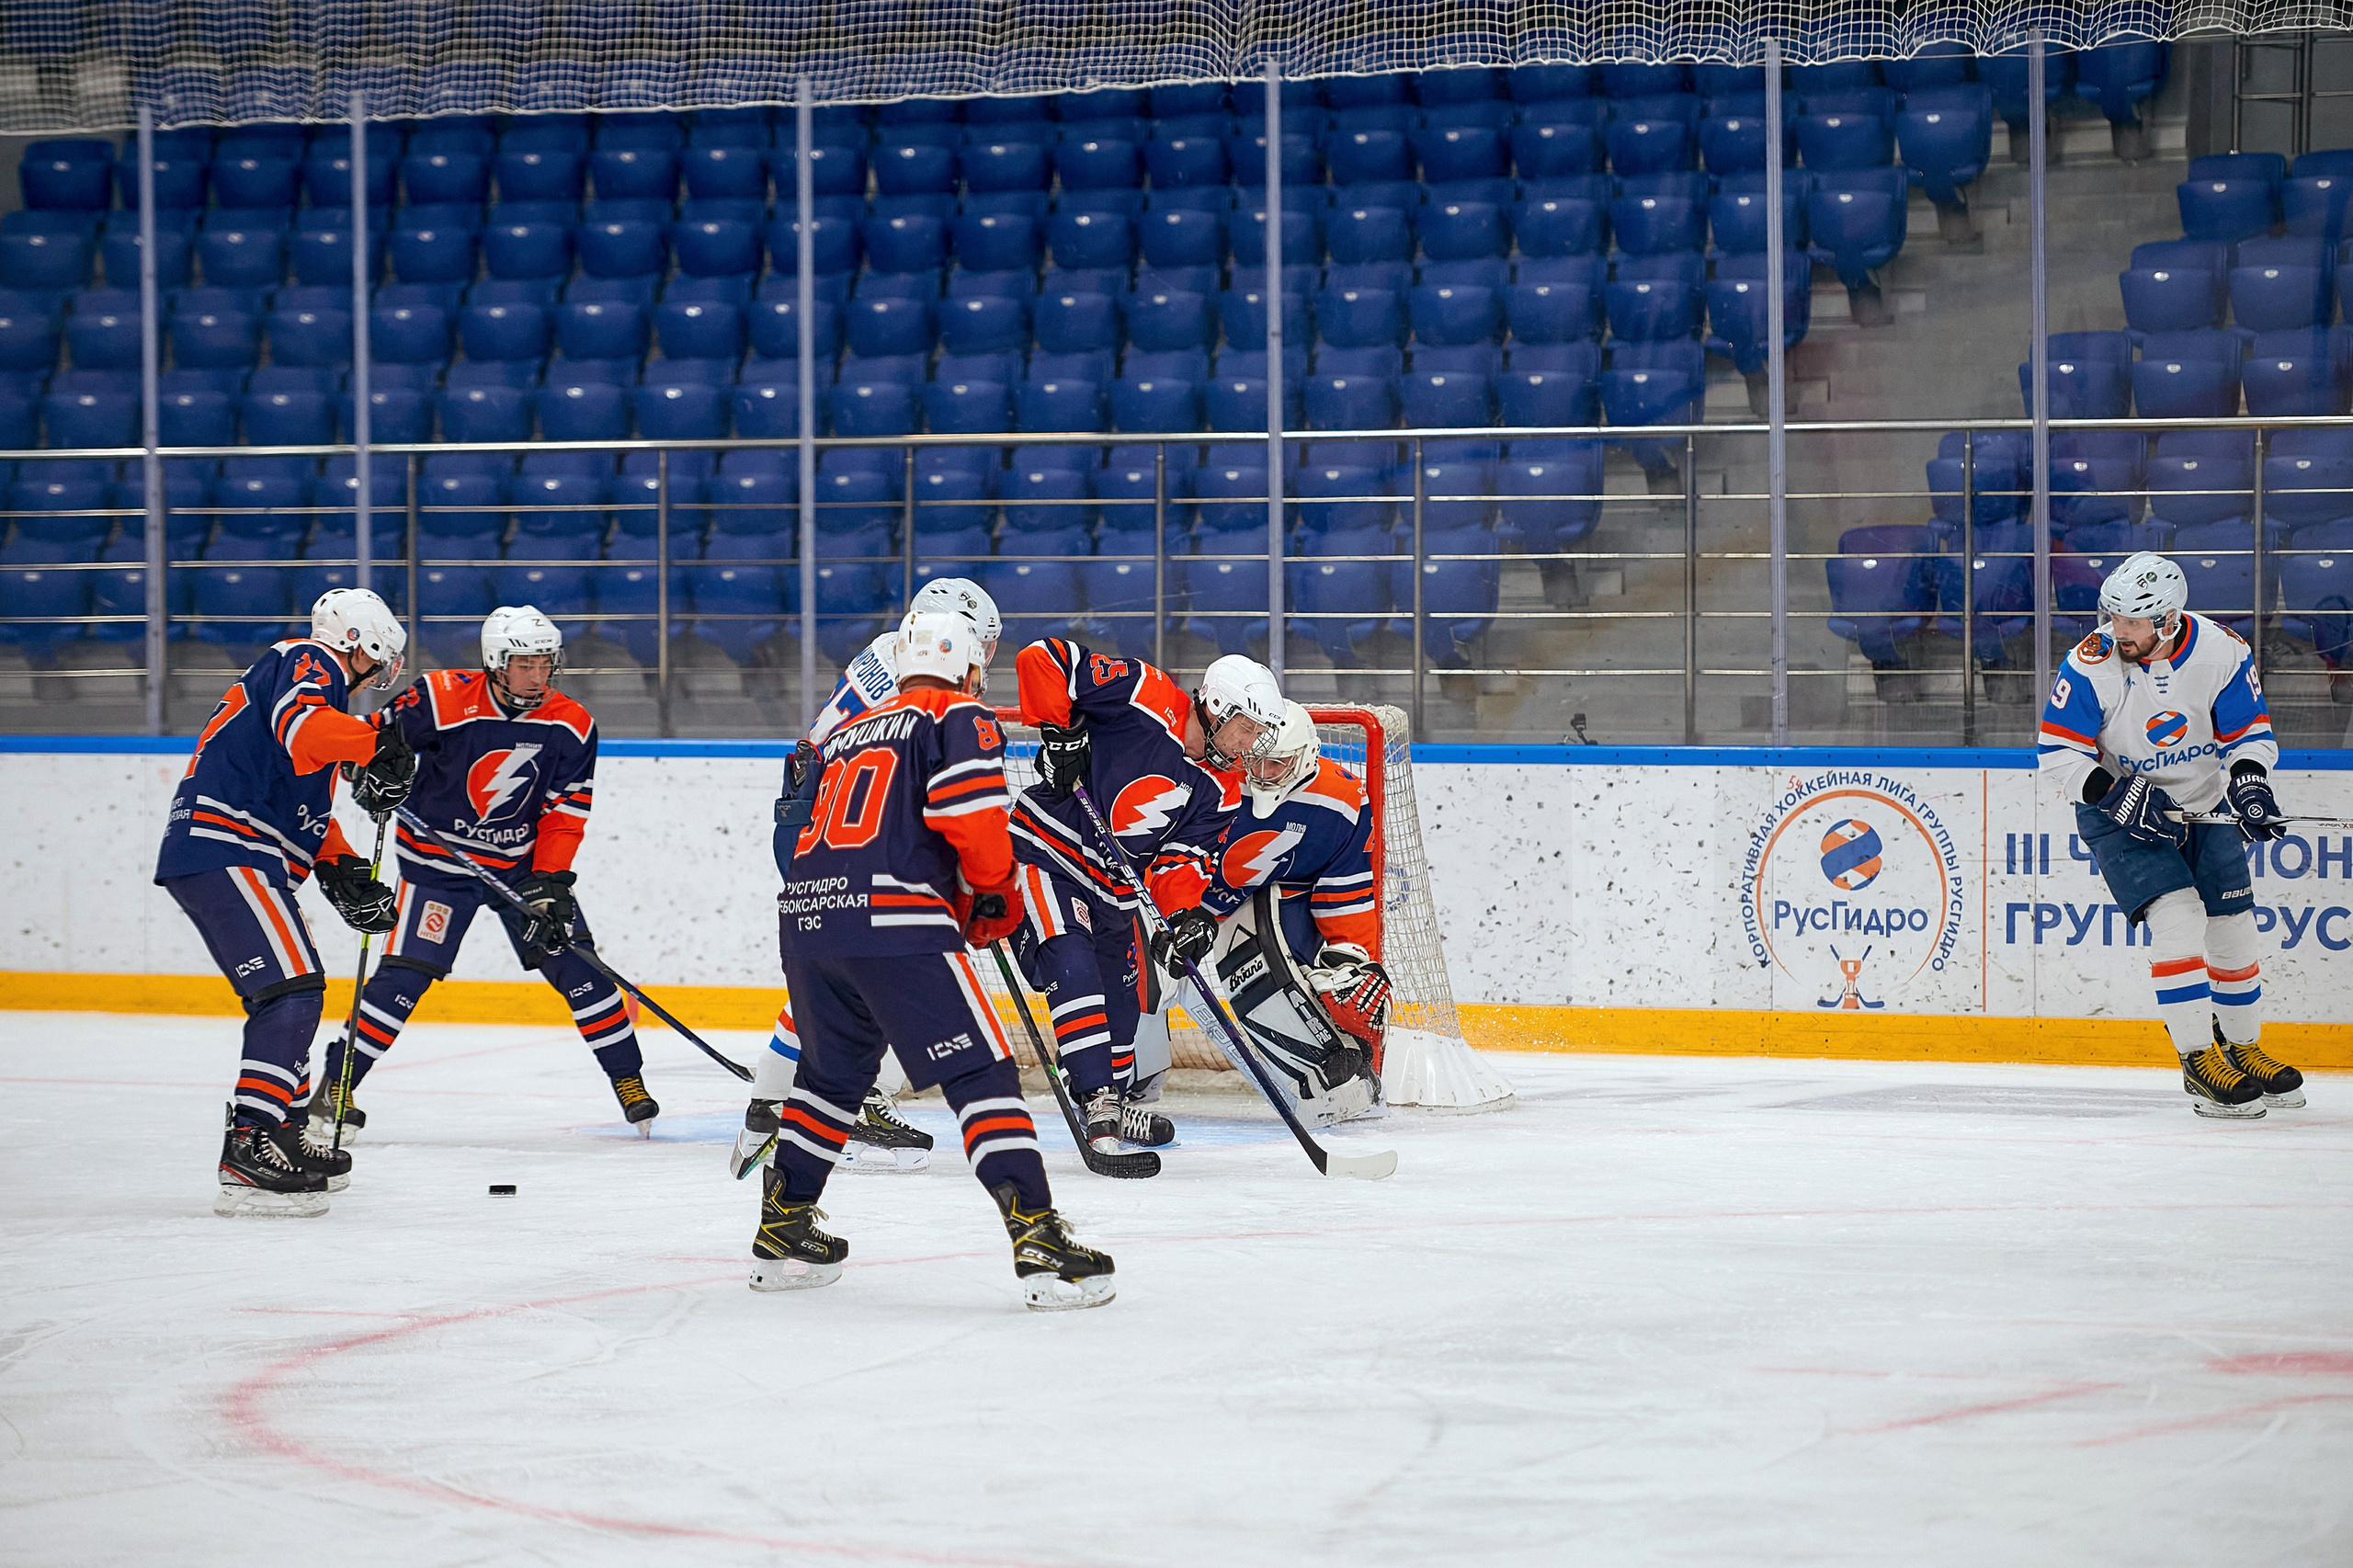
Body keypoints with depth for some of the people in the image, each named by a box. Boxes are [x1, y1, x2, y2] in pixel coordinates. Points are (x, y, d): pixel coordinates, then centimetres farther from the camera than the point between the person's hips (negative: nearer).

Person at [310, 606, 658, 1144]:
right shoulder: (442, 700, -20)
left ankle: (628, 1079, 11)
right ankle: (335, 1087, -4)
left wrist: (549, 883, -17)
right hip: (438, 854, -3)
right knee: (407, 972, -12)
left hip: (524, 861, 3)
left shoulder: (571, 727, -10)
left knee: (574, 963, -3)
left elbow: (564, 815, -8)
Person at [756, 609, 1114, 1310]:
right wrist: (997, 895, 8)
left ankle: (781, 1229, 33)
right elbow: (970, 813, -11)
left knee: (832, 1075, 28)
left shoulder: (848, 733, 27)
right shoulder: (957, 717, 6)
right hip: (892, 922, -7)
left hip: (804, 916, 7)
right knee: (982, 1073, -5)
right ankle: (1037, 1239, -15)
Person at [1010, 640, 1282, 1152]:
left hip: (1112, 888, 8)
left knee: (1124, 996, 19)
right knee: (1073, 968, -25)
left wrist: (1185, 913, -22)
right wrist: (1060, 732, -25)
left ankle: (1119, 1098, 42)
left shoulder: (1221, 790, 0)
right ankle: (1097, 1099, -30)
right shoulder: (1145, 699, -20)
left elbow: (1180, 857, -3)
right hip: (1047, 854, -8)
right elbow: (1042, 660, -22)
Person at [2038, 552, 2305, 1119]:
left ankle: (2243, 1048, 27)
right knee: (2178, 915, -20)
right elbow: (2058, 752, -16)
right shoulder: (2092, 664, -22)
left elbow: (2250, 733, -5)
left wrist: (2249, 785, -24)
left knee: (2232, 924, 6)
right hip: (2120, 811, -3)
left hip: (2203, 804, 3)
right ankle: (2199, 1060, -13)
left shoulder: (2222, 653, -16)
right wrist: (2116, 794, -27)